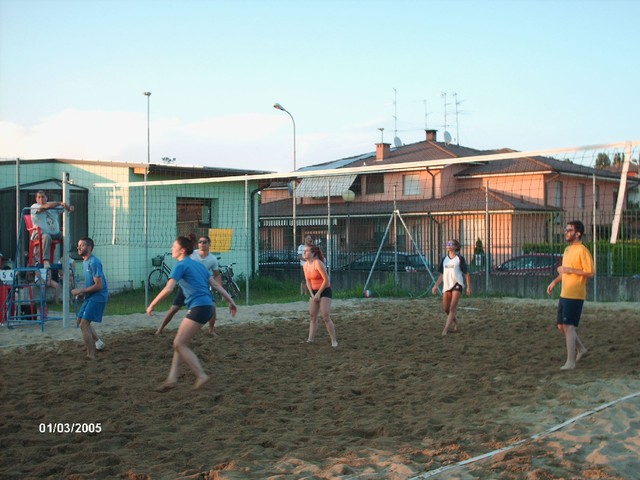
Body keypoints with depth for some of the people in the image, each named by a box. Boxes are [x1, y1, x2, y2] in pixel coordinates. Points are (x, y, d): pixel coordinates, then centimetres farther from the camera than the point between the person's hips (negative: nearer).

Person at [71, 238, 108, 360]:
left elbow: (98, 285, -23)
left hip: (98, 297, -10)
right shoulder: (85, 261, 12)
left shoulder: (94, 262, -20)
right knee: (80, 320, 19)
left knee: (84, 324, -12)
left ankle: (91, 355, -8)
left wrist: (81, 291, -16)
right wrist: (83, 292, 7)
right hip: (90, 297, 10)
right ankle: (98, 341, 30)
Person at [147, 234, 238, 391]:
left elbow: (168, 289, -16)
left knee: (179, 344, -4)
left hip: (199, 307, -9)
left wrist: (152, 305, -8)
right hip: (208, 306, 9)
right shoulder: (198, 265, 20)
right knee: (180, 343, 11)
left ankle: (201, 376, -5)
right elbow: (216, 285, 18)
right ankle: (172, 378, 9)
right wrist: (231, 301, 20)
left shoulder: (181, 265, -5)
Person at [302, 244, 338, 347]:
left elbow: (326, 280, -20)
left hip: (324, 291, -8)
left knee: (326, 317, -11)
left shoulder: (318, 263, -20)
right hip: (314, 292, 8)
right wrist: (312, 295, -4)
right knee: (312, 316, 6)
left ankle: (334, 341, -4)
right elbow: (308, 281, 8)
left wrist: (318, 294, -17)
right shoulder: (306, 265, 3)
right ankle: (311, 339, 10)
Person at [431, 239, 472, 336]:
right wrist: (436, 286, 9)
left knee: (452, 307, -13)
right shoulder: (444, 259, 12)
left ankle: (446, 329, -17)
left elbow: (466, 274, 0)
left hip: (457, 285, -6)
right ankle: (456, 325, 26)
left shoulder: (460, 259, -2)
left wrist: (469, 287, -4)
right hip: (446, 285, 6)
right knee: (446, 308, 5)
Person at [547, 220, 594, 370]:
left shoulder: (582, 251, -13)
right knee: (561, 326, 13)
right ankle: (581, 349, 29)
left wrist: (569, 270, -20)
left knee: (568, 326, -9)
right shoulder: (567, 250, 16)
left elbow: (590, 272, -18)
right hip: (564, 294, 9)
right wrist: (555, 281, 13)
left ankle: (571, 362, -3)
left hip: (575, 296, -9)